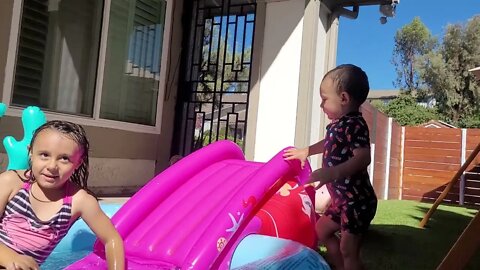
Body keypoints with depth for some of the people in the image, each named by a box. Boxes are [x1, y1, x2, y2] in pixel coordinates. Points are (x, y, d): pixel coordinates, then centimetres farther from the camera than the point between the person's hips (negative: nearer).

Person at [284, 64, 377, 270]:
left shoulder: (354, 124, -20)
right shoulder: (338, 124, 11)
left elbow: (363, 157, -34)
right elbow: (329, 144, 32)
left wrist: (333, 172, -46)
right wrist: (306, 151, 43)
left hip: (356, 201, -11)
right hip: (342, 199, 11)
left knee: (348, 250, -5)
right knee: (322, 231, 23)